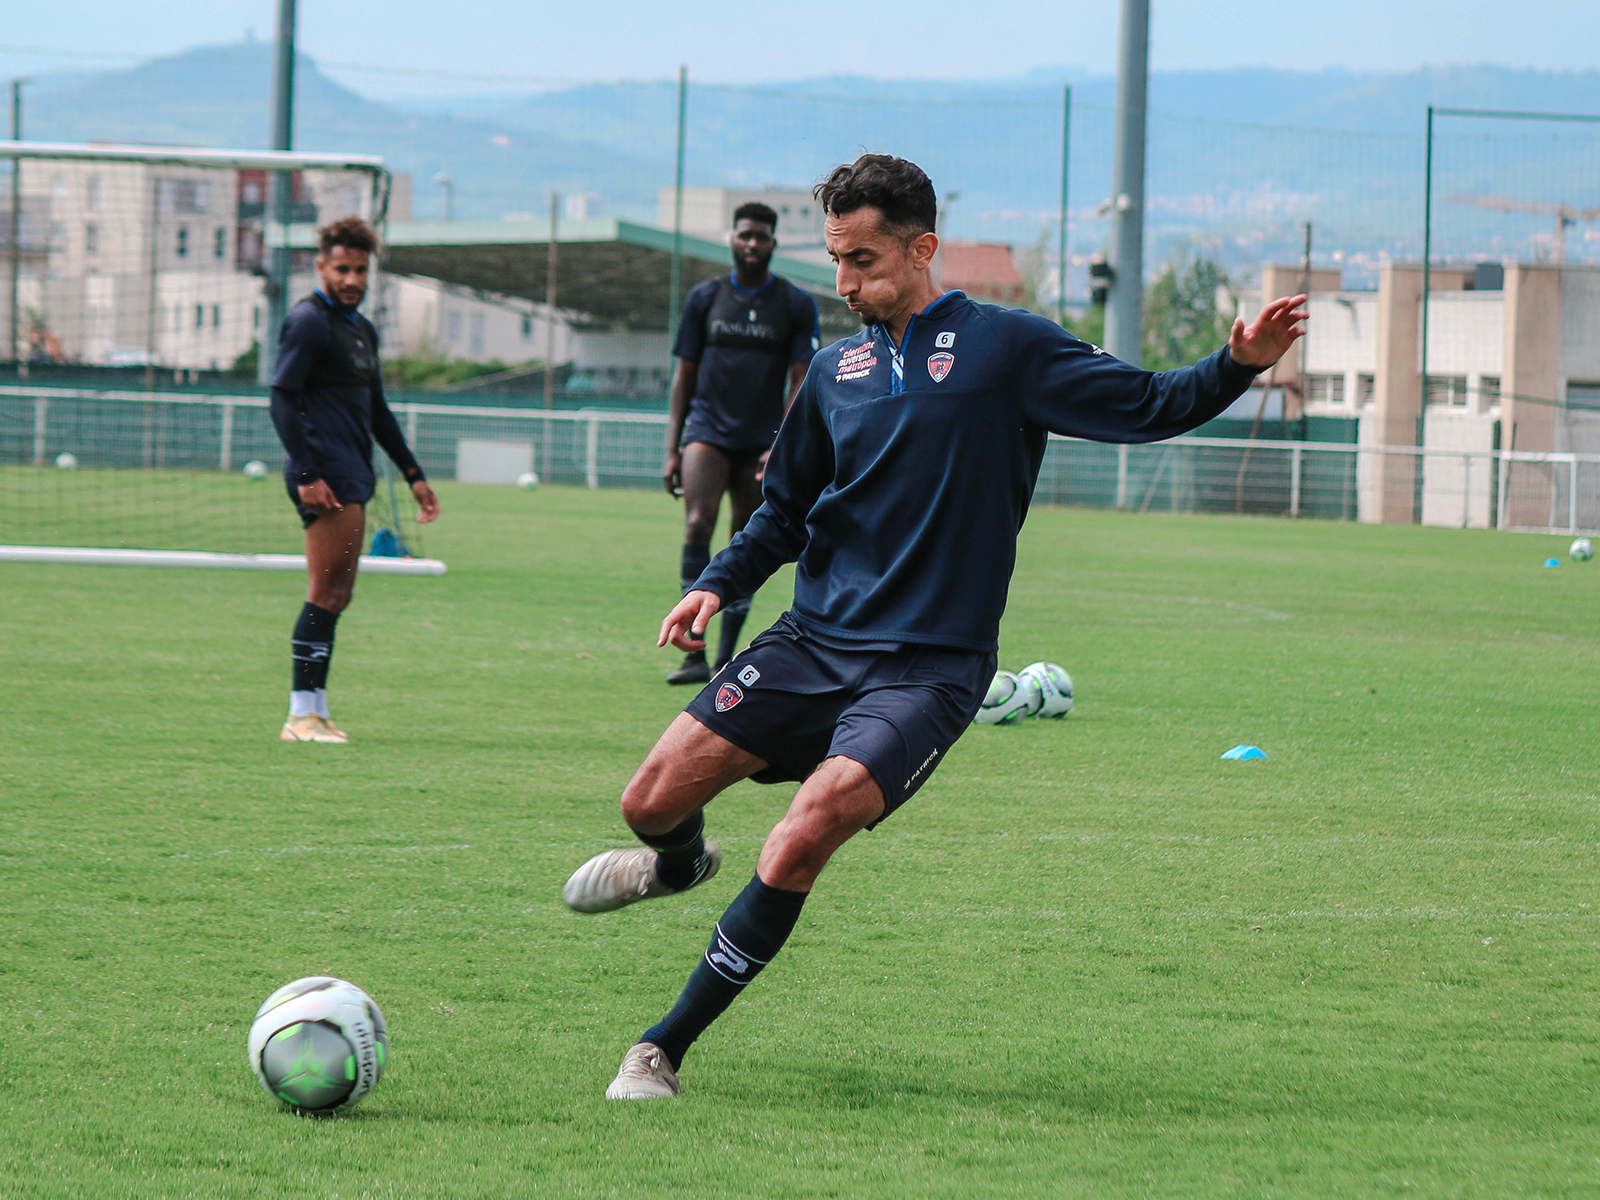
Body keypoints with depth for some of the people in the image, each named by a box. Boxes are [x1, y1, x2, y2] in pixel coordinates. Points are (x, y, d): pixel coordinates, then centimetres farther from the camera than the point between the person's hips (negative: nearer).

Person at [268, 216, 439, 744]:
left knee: (335, 595, 7)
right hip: (325, 475, -9)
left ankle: (313, 713, 9)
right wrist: (307, 474, -21)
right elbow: (283, 400, -13)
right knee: (328, 593, -12)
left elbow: (376, 411, 31)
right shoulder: (308, 321, -7)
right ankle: (303, 714, -13)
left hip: (352, 475, 9)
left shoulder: (361, 330, 22)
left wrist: (413, 474, 27)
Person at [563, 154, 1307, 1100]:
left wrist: (1240, 365, -21)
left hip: (928, 667, -5)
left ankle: (663, 1050, -14)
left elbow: (1147, 407, -3)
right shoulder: (837, 370, 12)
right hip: (814, 641, 5)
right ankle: (681, 863, 36)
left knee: (805, 837, -24)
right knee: (655, 799, -4)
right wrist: (718, 586, 6)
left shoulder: (1007, 348, -2)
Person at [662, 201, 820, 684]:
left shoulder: (796, 305, 4)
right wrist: (672, 450, 5)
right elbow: (684, 375, 11)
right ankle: (694, 655, -22)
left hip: (761, 443, 1)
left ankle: (726, 662, 12)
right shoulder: (705, 298, 8)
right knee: (698, 528, -20)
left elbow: (800, 383, 2)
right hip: (707, 431, 0)